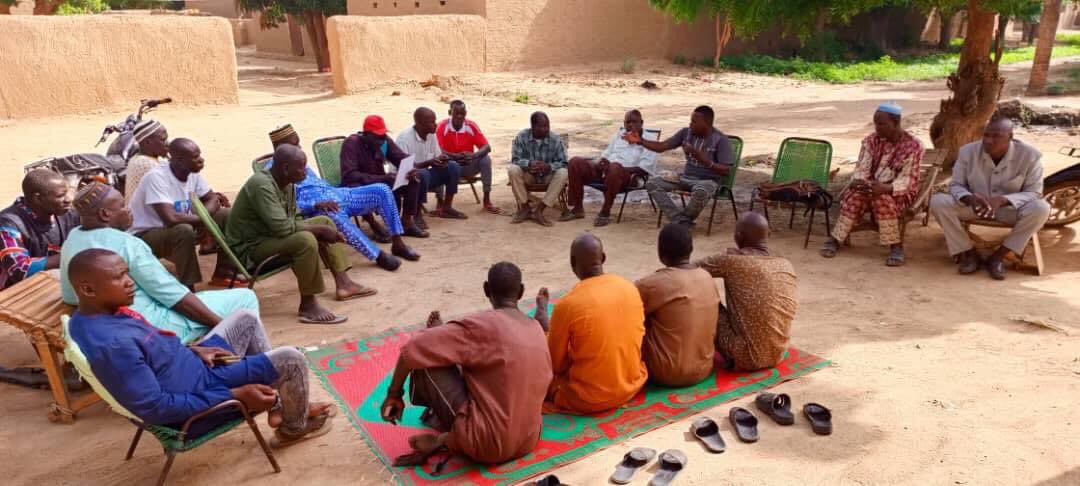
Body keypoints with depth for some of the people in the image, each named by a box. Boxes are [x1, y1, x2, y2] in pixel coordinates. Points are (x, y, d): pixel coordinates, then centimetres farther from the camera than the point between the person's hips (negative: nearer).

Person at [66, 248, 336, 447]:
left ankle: (278, 407, 21)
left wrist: (192, 351, 3)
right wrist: (236, 395, -25)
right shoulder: (111, 345, -34)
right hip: (199, 393, -10)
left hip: (191, 366, 10)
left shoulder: (94, 316, -3)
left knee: (245, 319, 16)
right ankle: (294, 427, 22)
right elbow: (155, 409, -30)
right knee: (290, 359, -9)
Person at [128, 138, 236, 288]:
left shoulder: (193, 173, -6)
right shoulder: (157, 177, -28)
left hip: (180, 228, 8)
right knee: (184, 231, -38)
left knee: (227, 215, -4)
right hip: (145, 236, -8)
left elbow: (212, 199, 1)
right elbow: (170, 218, -38)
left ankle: (222, 274, 4)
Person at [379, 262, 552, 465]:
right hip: (528, 442, 7)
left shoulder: (481, 326, -14)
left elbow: (412, 349, -17)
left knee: (425, 356, -2)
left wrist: (394, 394, 0)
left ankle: (446, 439, 12)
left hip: (487, 443, -7)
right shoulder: (537, 329, 5)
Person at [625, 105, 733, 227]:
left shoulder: (720, 140, -13)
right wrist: (640, 141, -11)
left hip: (708, 181, -6)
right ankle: (682, 221, -22)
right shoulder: (686, 132, 2)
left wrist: (701, 157, -31)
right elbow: (662, 146, 4)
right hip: (686, 177, 6)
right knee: (652, 183, -13)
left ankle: (683, 220, -10)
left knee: (700, 191, -42)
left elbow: (726, 171, -19)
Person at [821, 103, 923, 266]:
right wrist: (858, 181, -27)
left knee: (883, 199, -36)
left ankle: (896, 246, -25)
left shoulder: (913, 145, -10)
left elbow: (907, 179, -16)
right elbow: (862, 168, -2)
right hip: (872, 186, 3)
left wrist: (885, 188, -36)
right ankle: (834, 240, -21)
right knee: (854, 196, -29)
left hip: (899, 191, -3)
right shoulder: (871, 140, 2)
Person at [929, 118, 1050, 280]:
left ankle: (998, 256, -15)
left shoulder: (1030, 155, -17)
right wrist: (970, 198, -33)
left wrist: (1002, 200, -35)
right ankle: (968, 253, -11)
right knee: (937, 202, -25)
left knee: (1041, 208, -31)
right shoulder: (968, 151, -14)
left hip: (1010, 209, -1)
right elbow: (956, 185, -8)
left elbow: (1034, 193, -15)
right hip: (974, 207, 1)